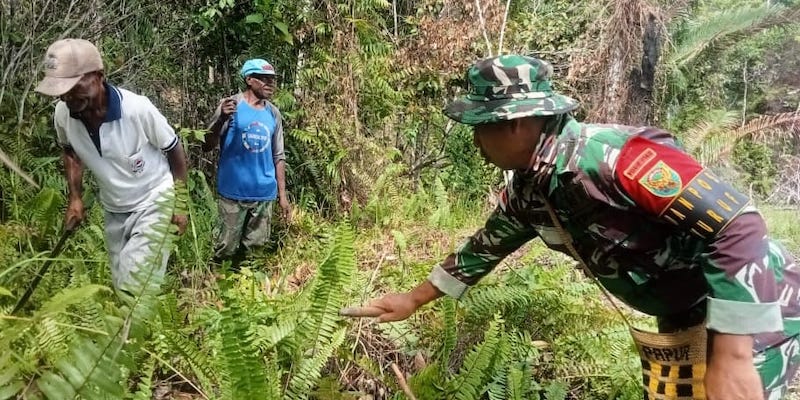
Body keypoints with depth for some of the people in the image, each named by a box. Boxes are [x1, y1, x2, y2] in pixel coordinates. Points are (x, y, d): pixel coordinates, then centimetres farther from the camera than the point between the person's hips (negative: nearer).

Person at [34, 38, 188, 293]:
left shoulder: (138, 109, -28)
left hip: (154, 204, -5)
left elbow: (174, 151, -12)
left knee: (135, 286, -15)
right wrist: (75, 199, 2)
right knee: (122, 284, 18)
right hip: (114, 211, 6)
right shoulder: (62, 114, -14)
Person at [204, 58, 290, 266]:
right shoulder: (231, 105, -5)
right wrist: (221, 119, -24)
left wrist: (283, 194, 11)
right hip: (234, 192, -4)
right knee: (226, 249, 1)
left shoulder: (273, 113, 9)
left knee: (254, 247, 10)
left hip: (264, 194, 4)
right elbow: (207, 146, -6)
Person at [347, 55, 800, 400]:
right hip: (685, 316, 8)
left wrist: (731, 357, -31)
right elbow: (487, 245, 14)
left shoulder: (609, 155, -31)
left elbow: (738, 225, -31)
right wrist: (414, 299, 19)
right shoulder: (527, 191, -3)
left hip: (757, 309, -8)